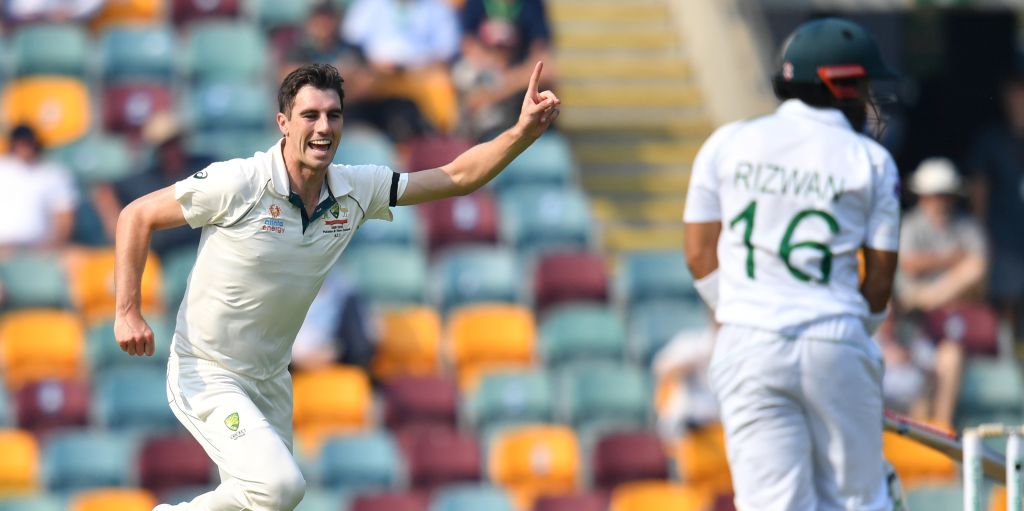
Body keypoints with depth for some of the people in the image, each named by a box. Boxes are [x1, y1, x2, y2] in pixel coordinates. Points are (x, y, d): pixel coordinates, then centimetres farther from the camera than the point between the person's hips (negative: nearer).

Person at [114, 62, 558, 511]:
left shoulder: (355, 191, -3)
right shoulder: (238, 183, -19)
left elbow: (459, 176, 1)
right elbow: (138, 216, -10)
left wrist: (525, 131, -14)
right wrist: (127, 311, -17)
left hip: (271, 381, 7)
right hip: (207, 374, -7)